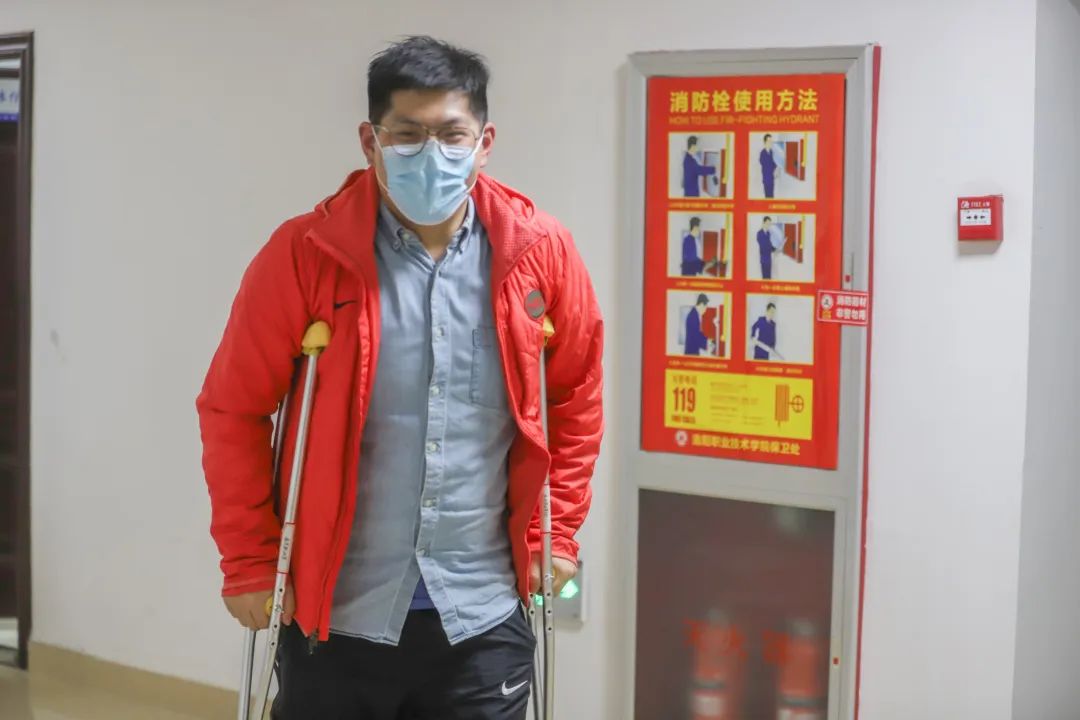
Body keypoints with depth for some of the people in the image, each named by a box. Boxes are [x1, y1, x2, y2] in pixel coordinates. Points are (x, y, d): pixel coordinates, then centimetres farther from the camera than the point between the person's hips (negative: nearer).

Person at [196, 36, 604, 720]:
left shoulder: (539, 251, -3)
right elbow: (233, 411, -4)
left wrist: (558, 532, 8)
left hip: (482, 617, 2)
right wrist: (250, 564, -4)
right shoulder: (305, 252, -10)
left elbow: (578, 397, 9)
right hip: (335, 613, -1)